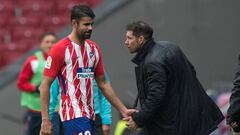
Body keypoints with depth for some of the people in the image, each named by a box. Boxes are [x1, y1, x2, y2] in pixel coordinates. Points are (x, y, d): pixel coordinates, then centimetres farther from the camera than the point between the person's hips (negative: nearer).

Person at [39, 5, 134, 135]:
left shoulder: (94, 48, 12)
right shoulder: (60, 49, -8)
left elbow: (103, 84, 20)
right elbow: (45, 85, -8)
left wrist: (123, 110, 14)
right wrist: (45, 120, -13)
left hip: (89, 114, 7)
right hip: (73, 114, -7)